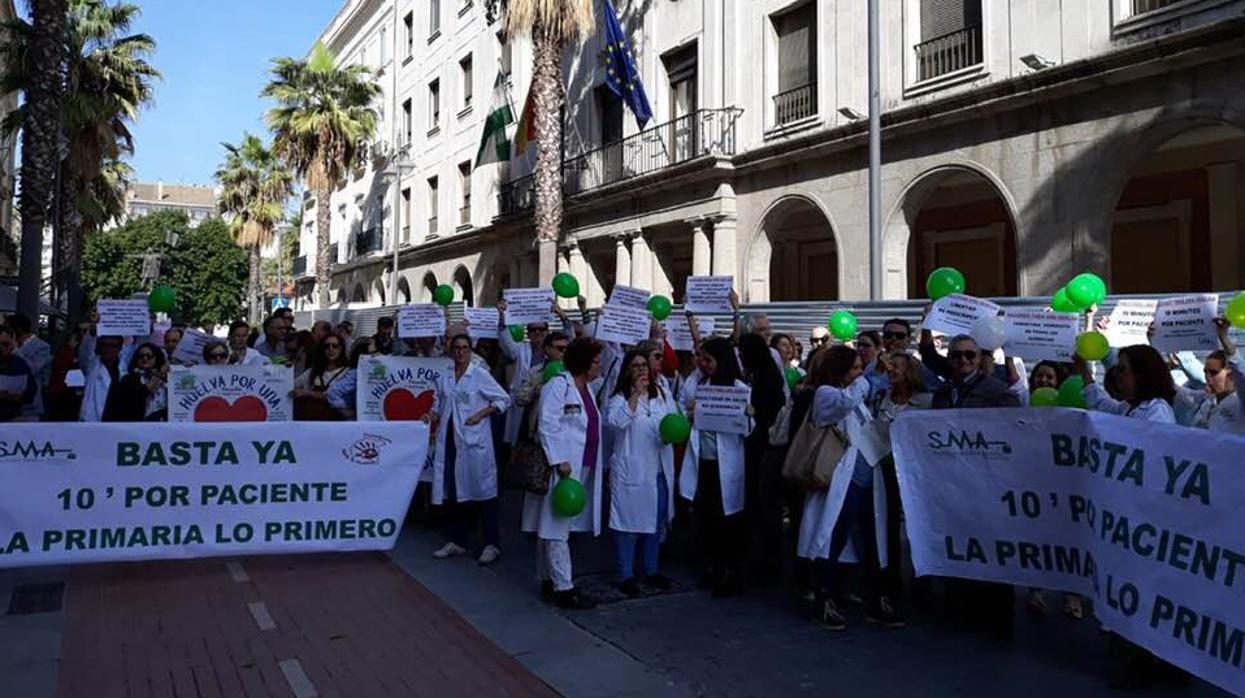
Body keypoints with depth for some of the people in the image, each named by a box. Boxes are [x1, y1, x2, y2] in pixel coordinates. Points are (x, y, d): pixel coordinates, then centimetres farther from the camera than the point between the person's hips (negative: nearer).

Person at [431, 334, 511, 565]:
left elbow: (504, 399, -4)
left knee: (482, 490, -3)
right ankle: (457, 541, 22)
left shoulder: (479, 374, -4)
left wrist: (480, 415, -12)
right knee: (454, 491, 11)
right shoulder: (445, 378, 11)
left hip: (474, 441, -5)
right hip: (450, 440, 5)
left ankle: (492, 545, 3)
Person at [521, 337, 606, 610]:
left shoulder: (587, 388, 15)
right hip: (563, 466, -9)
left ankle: (549, 579, 23)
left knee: (557, 526, 15)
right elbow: (547, 426, -17)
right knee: (557, 527, -3)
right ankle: (563, 587, -1)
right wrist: (559, 461, -20)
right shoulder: (558, 385, -12)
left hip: (584, 467, 9)